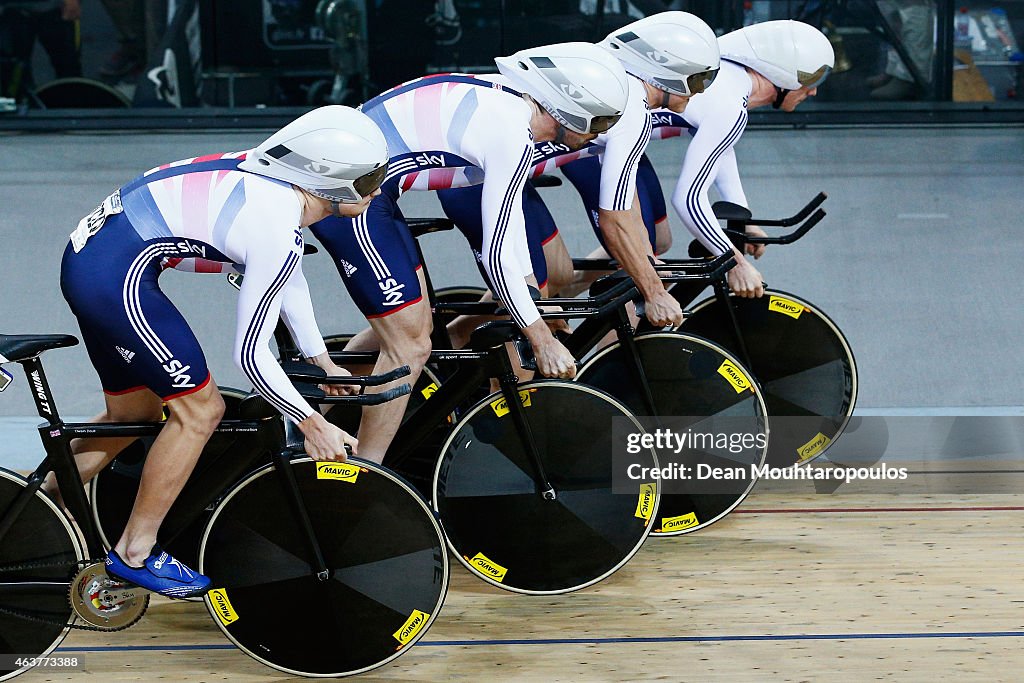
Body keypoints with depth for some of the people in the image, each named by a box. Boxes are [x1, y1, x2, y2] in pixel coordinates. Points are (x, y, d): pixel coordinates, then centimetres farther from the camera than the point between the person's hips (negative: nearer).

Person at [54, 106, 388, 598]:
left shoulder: (275, 175, 6)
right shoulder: (279, 234, -19)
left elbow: (288, 278, 22)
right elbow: (251, 354, -14)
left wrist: (322, 363, 29)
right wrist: (312, 424, -3)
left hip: (88, 254, 9)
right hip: (117, 280, -9)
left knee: (133, 413, 22)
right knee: (199, 409, 1)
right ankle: (134, 554, 11)